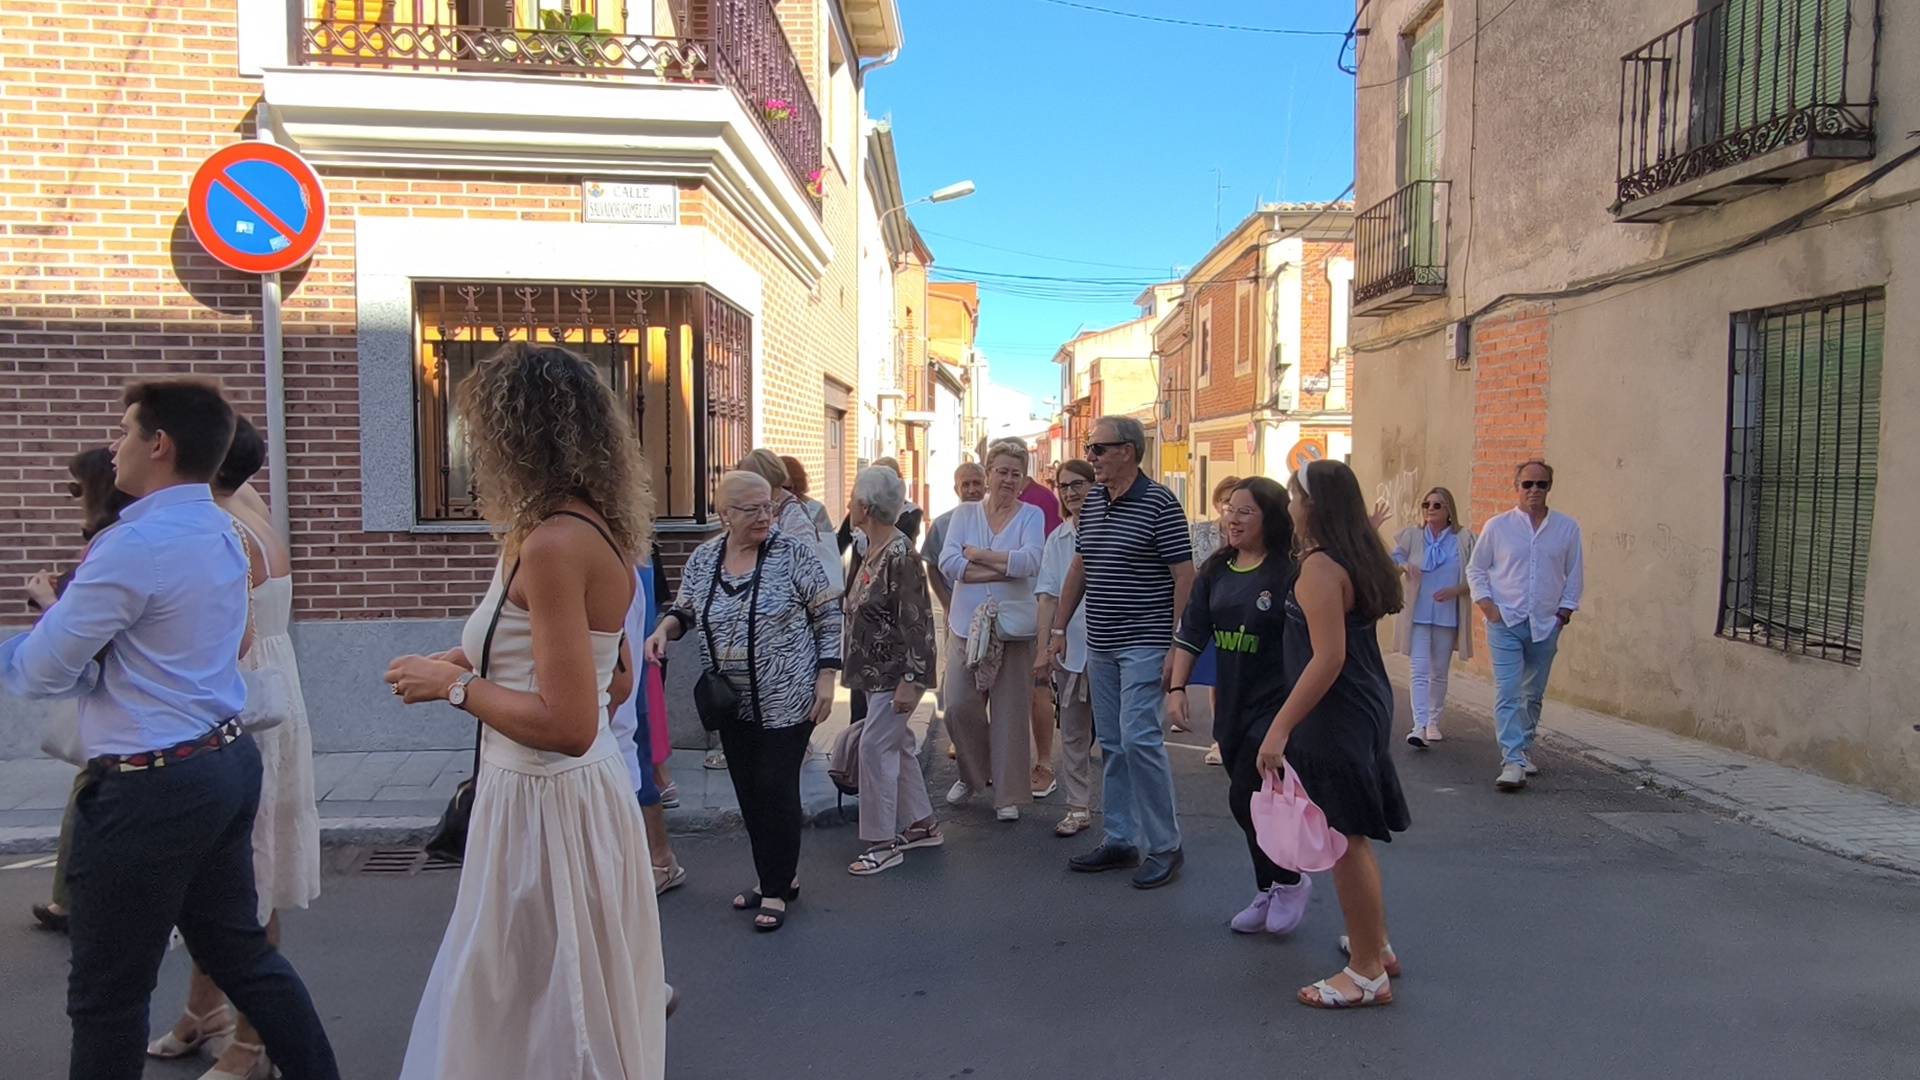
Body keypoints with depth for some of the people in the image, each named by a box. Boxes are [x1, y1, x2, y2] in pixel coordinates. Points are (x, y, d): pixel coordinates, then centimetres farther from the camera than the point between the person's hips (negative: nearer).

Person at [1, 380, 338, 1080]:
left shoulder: (135, 546, -18)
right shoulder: (221, 533, 8)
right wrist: (64, 613, 9)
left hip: (149, 788, -9)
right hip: (228, 761, 9)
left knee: (107, 994, 8)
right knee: (239, 949, 19)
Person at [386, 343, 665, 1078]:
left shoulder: (553, 545, -21)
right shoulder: (593, 531, 8)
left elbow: (569, 725, -25)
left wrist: (454, 687, -13)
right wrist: (483, 661, 14)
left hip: (545, 798, -9)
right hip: (578, 790, 9)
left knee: (538, 1020, 8)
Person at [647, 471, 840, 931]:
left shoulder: (791, 553, -10)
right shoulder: (702, 559, 2)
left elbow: (828, 616, -7)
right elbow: (685, 610, 15)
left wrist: (827, 677, -11)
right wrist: (664, 629, -7)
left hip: (786, 699, -5)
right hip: (733, 703, 5)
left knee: (776, 789, -3)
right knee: (749, 791, 13)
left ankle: (776, 890, 12)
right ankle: (777, 877, 29)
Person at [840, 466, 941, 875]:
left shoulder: (900, 555, -20)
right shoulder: (870, 551, 8)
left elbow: (917, 622, -22)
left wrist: (911, 681, -23)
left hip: (893, 672, -10)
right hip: (874, 671, 10)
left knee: (875, 747, -6)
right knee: (896, 745, 16)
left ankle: (883, 843, 5)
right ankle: (922, 824, 30)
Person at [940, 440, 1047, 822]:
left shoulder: (1031, 515, 2)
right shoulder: (965, 513, 6)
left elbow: (1030, 561, -17)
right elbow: (948, 563, -9)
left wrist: (978, 554, -12)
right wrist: (1006, 568, -14)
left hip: (1013, 627, -2)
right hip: (968, 625, 2)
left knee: (1011, 711, 3)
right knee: (958, 705, -1)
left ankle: (1009, 794, 16)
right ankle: (973, 775, 25)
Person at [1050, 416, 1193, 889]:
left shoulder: (1159, 503, -11)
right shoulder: (1092, 503, 11)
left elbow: (1184, 576, -13)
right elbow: (1079, 568, 19)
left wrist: (1177, 647, -18)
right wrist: (1059, 626, 15)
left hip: (1144, 644, -7)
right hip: (1100, 645, 8)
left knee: (1139, 737, -12)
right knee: (1111, 745, 11)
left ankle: (1165, 846, 2)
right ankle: (1119, 840, 21)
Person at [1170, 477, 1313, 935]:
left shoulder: (1290, 573, -13)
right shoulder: (1215, 571, 6)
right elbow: (1192, 633, 9)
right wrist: (1178, 686, 3)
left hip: (1275, 705, -6)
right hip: (1231, 704, 6)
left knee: (1246, 799, -9)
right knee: (1251, 804, 14)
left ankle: (1290, 880, 17)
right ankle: (1269, 895, 30)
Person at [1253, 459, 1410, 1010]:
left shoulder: (1320, 567, -19)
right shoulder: (1359, 561, 9)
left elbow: (1328, 657, -25)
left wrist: (1281, 727, -25)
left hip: (1335, 716, -10)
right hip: (1367, 706, 10)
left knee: (1344, 840, 0)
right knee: (1353, 837, 21)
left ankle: (1367, 973, 11)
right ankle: (1375, 946, 34)